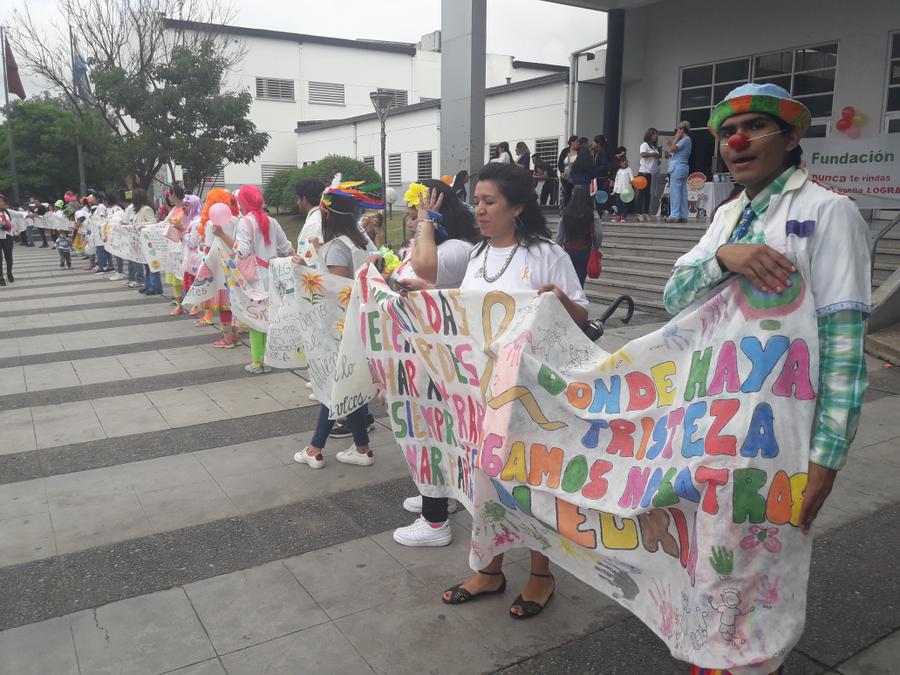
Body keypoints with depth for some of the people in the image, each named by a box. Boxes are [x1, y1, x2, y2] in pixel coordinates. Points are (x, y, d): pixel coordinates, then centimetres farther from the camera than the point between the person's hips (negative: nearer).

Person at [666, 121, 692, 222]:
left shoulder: (685, 140, -11)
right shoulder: (687, 140, 19)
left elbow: (672, 149, -17)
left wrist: (676, 138, -8)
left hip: (678, 167, -10)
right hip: (684, 167, 10)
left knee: (675, 191, -9)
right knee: (683, 192, 8)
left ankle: (674, 215, -11)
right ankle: (683, 216, 9)